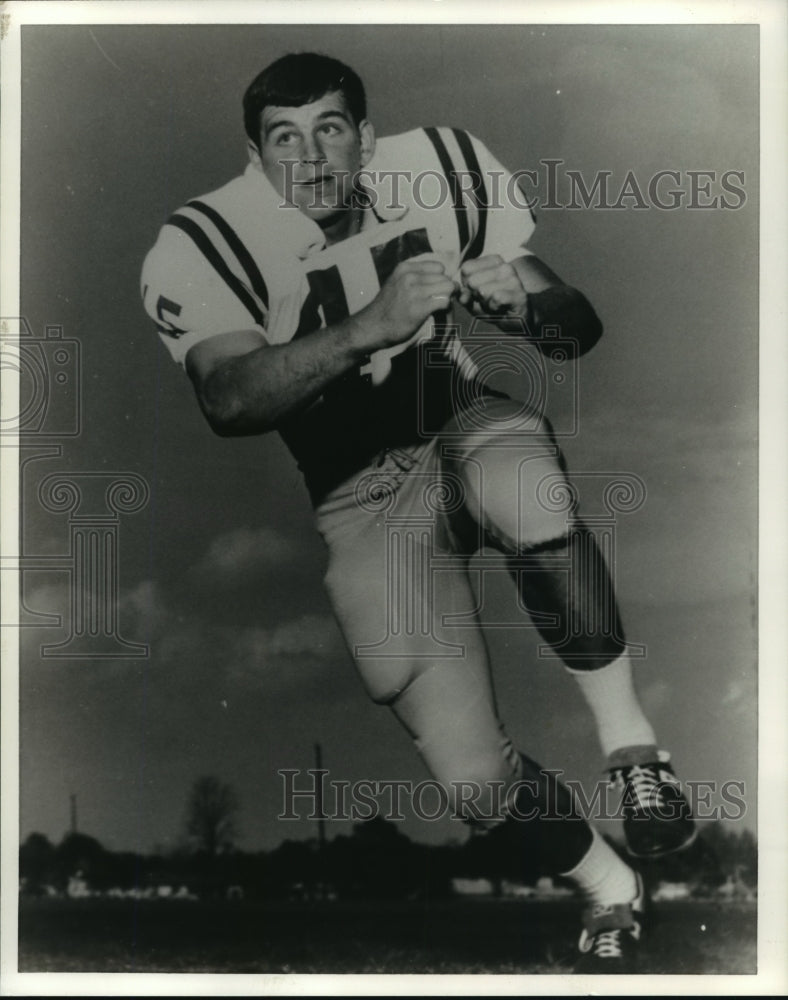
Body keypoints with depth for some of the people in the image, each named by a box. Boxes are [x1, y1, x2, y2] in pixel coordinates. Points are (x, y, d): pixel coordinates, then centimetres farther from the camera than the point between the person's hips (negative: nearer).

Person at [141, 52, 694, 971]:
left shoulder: (445, 167, -7)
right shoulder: (201, 244, -16)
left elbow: (580, 330, -3)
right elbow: (227, 399, -33)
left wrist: (525, 304, -27)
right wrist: (370, 326, -45)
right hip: (360, 501, -1)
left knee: (523, 494, -39)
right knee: (476, 781, -11)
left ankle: (628, 736, -19)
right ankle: (611, 891, 19)